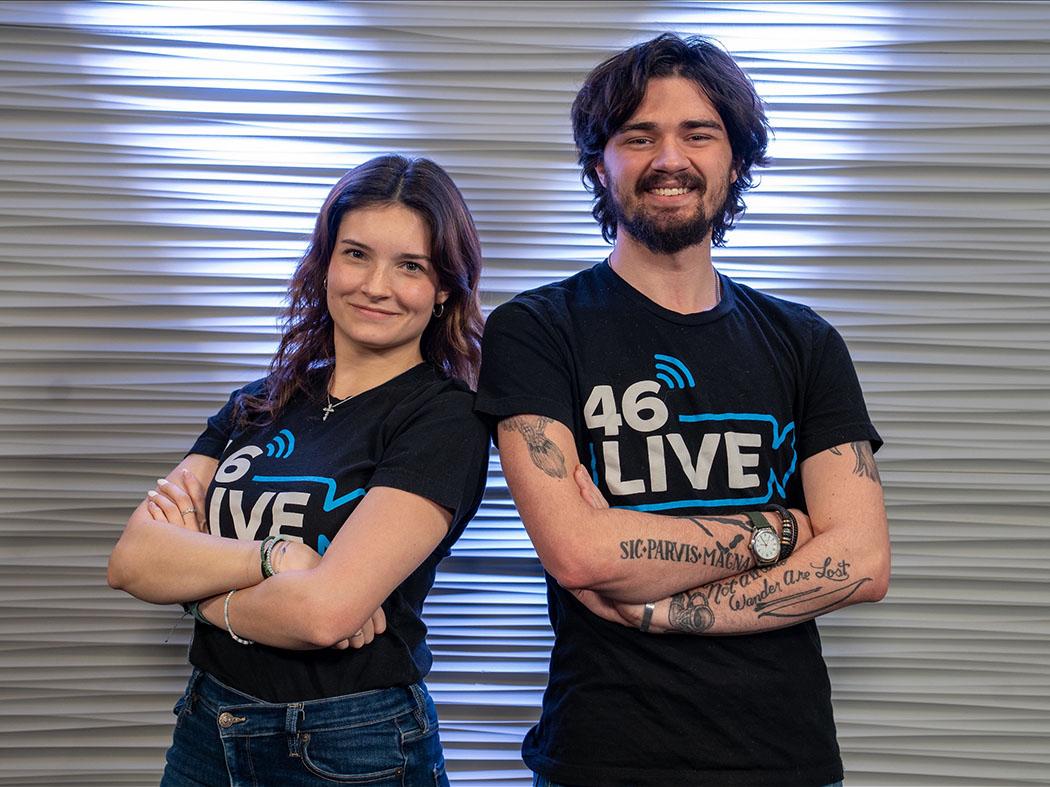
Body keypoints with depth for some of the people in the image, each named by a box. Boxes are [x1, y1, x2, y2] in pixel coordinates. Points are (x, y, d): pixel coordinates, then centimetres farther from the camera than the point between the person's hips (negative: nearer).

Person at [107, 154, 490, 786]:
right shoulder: (261, 404, 5)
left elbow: (322, 611, -24)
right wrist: (272, 557, -21)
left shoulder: (444, 419, -13)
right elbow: (130, 561, -6)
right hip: (207, 732, 6)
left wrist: (195, 578, -7)